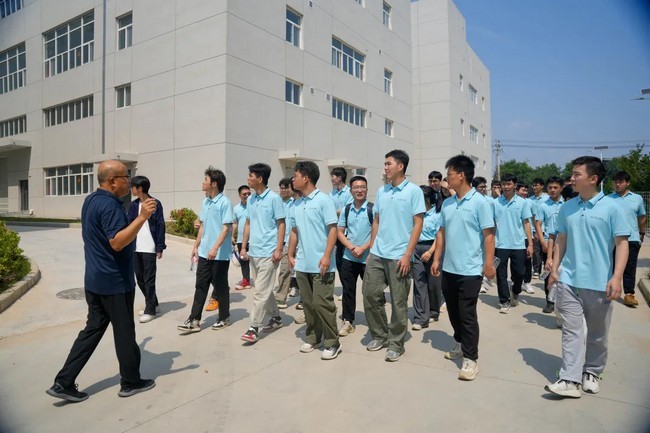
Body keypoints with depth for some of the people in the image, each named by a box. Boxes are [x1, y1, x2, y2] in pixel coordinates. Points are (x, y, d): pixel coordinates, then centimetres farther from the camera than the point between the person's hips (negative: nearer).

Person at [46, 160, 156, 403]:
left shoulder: (91, 200, 10)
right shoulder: (109, 204, -21)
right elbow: (117, 242, -30)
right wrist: (142, 217, -34)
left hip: (95, 279, 9)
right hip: (114, 282, -9)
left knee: (93, 329, 16)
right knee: (124, 332, 5)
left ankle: (64, 383, 18)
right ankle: (130, 382, 19)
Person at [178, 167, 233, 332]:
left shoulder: (224, 203, -14)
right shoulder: (205, 202, 10)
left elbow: (226, 228, -18)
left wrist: (215, 248, -25)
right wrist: (196, 246, 17)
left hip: (220, 254, -7)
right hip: (204, 252, 7)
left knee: (220, 286, 6)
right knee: (200, 286, 9)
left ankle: (224, 317, 22)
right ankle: (194, 320, 15)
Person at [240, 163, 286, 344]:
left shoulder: (274, 198, -10)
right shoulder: (251, 199, 9)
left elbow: (281, 224, -9)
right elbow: (248, 224, 15)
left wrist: (278, 250, -14)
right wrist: (243, 247, 12)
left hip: (268, 252, -7)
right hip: (254, 252, 7)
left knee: (260, 292, -5)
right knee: (265, 289, 17)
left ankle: (254, 328, 2)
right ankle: (276, 318, 32)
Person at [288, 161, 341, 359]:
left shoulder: (324, 200, -8)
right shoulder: (297, 205, 12)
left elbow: (333, 229, -12)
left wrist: (327, 256, -19)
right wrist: (291, 254, 14)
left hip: (321, 264, -7)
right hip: (302, 264, 7)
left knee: (322, 303, -3)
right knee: (308, 303, 13)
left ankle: (332, 343, 11)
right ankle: (313, 338, 28)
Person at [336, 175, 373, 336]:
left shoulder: (372, 208, -8)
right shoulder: (346, 209, 5)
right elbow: (339, 232, 7)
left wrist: (362, 249, -16)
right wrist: (351, 247, -9)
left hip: (368, 257, -4)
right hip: (348, 257, 4)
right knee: (348, 290, 11)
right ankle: (347, 321, 24)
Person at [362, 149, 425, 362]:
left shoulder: (414, 191, -5)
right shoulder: (382, 191, 10)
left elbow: (418, 224, -8)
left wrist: (407, 255, -14)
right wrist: (371, 248, 10)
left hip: (399, 256, -5)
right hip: (377, 254, 5)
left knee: (398, 302, 5)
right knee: (370, 294, 8)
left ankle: (396, 344, 21)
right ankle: (379, 335, 27)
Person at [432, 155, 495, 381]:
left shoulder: (480, 202, -10)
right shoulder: (447, 203, 7)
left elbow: (488, 235, -10)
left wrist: (489, 263, -14)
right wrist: (436, 259, 9)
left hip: (470, 270, -6)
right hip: (448, 268, 6)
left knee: (467, 314, 0)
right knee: (453, 311, 17)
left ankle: (470, 358, 12)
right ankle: (460, 343, 38)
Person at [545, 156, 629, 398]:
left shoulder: (611, 207, -6)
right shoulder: (567, 208, 5)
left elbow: (622, 243, -7)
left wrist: (616, 277, -15)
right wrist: (554, 269, 7)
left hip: (599, 283, -2)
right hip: (568, 280, 3)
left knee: (597, 333, 13)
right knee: (572, 330, 2)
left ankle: (591, 373, 31)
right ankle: (570, 380, 4)